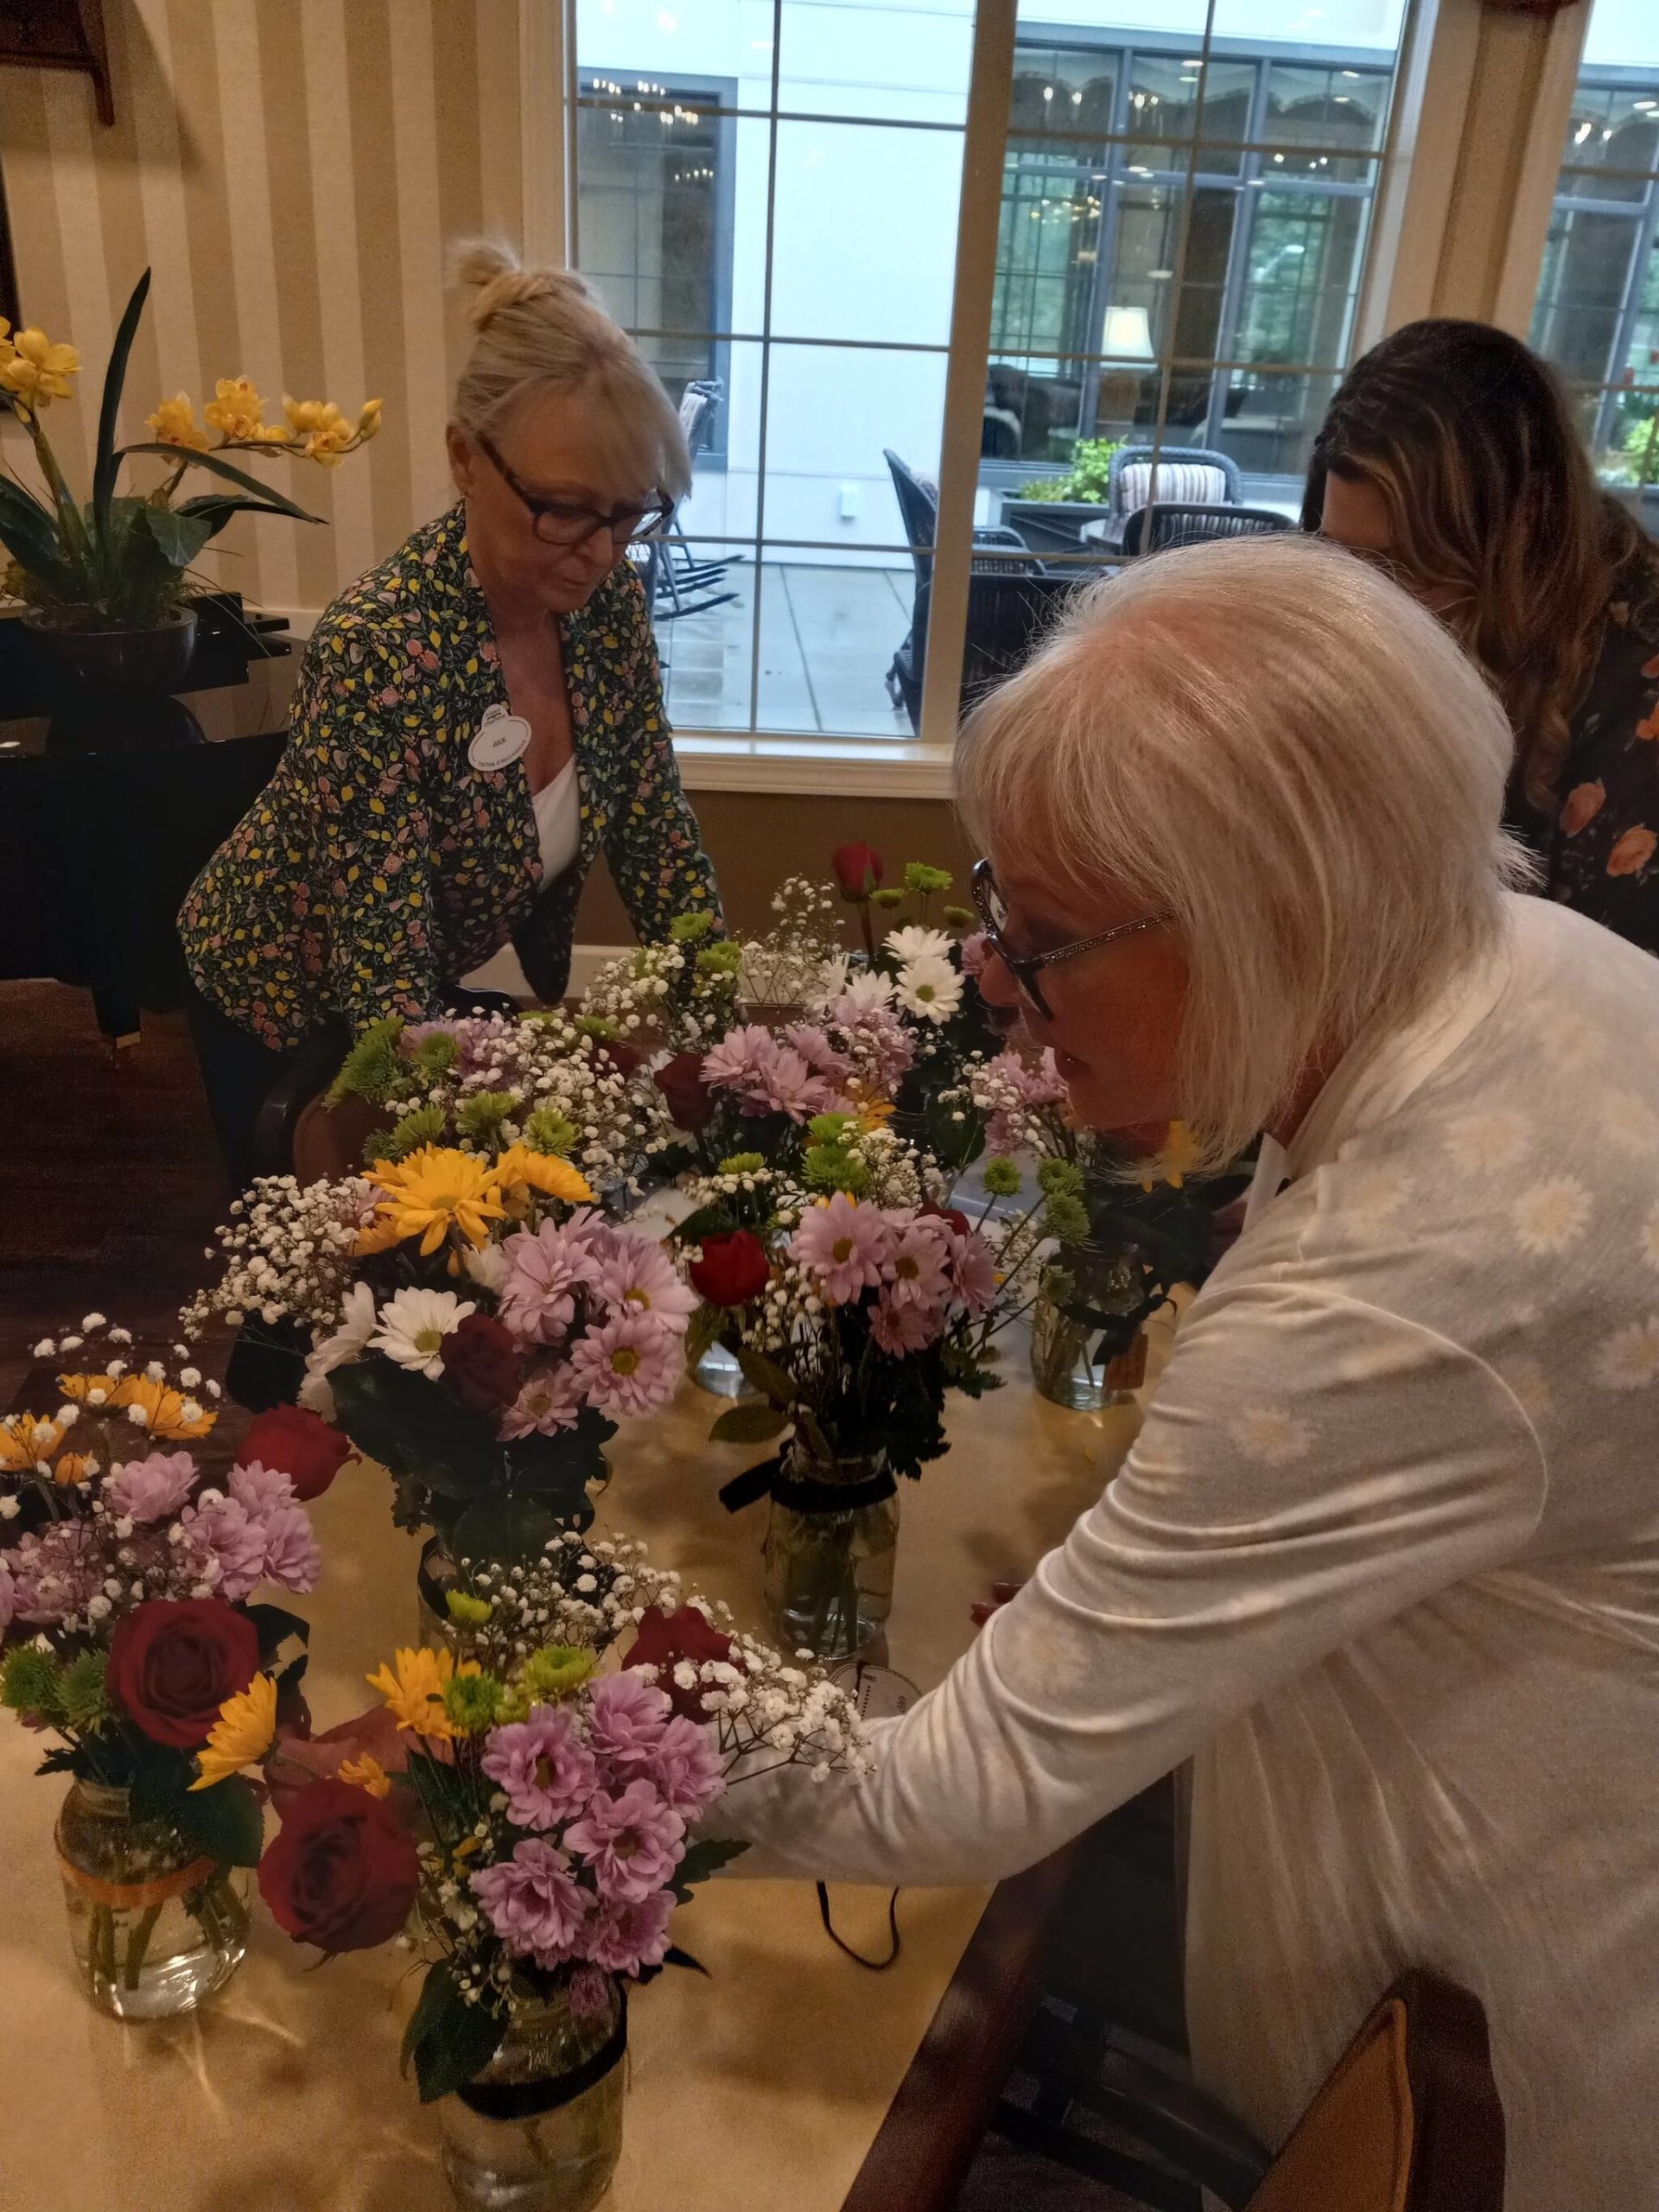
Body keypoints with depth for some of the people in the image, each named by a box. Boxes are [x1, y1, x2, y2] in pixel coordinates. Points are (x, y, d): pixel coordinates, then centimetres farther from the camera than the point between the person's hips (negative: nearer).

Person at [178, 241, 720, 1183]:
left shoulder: (611, 597, -16)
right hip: (294, 1010, -5)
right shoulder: (377, 652, -35)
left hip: (453, 983, 5)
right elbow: (385, 979, -35)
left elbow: (661, 847, -9)